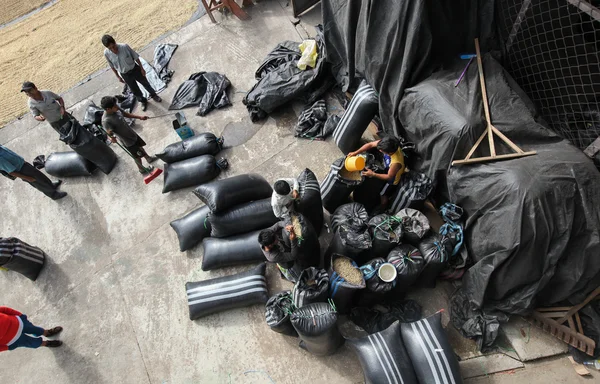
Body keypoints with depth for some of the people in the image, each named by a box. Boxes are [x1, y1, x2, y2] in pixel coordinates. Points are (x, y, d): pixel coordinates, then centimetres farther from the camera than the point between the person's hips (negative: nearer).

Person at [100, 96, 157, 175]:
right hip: (128, 141, -7)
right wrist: (112, 138, -54)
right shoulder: (106, 121, -36)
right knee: (138, 156, 15)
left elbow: (125, 114, 4)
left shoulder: (116, 109, -14)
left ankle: (148, 158, 60)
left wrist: (140, 117, 9)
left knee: (140, 146, 31)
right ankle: (142, 169, 44)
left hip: (132, 134, 7)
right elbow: (109, 133, -32)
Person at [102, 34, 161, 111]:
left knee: (145, 83, 20)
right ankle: (143, 101, 44)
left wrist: (141, 68, -5)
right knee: (135, 90, 16)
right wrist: (118, 77, 5)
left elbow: (136, 57, -13)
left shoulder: (124, 47, -27)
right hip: (125, 75, 1)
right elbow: (112, 66, -3)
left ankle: (153, 95, 49)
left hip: (135, 69, -1)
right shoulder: (106, 53, -20)